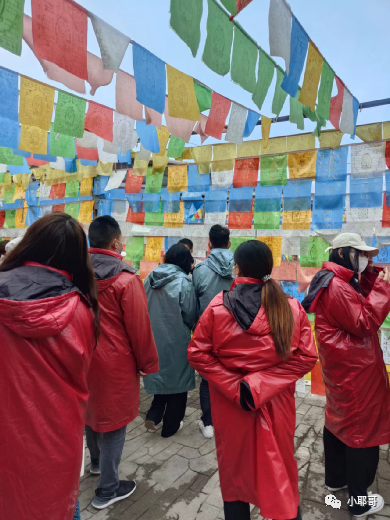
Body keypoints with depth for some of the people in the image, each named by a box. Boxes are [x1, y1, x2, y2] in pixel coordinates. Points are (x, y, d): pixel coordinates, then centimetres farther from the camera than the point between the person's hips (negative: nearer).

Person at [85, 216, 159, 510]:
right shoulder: (125, 279, -20)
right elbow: (139, 327, -17)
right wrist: (147, 363, -4)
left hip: (84, 357, 7)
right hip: (114, 362, -7)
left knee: (92, 409, 26)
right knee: (113, 419, 9)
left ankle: (97, 461, 51)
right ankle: (108, 490, 25)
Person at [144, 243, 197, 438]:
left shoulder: (150, 278, -2)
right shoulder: (183, 282, -18)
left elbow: (144, 307, 6)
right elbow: (190, 315, -11)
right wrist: (190, 327, 10)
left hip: (153, 336, 5)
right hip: (176, 339, -5)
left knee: (161, 374, 24)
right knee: (176, 379, 12)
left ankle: (153, 415, 16)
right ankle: (170, 426, 24)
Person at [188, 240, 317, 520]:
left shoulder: (218, 306, -12)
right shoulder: (292, 308, -9)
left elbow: (197, 354, -13)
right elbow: (307, 356, -11)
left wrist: (234, 386, -12)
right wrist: (260, 385, -14)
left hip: (230, 402, 0)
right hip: (275, 403, 1)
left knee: (234, 468, 21)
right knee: (280, 469, 22)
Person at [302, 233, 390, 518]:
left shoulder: (342, 282, 11)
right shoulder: (336, 286, -22)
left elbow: (361, 308, 11)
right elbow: (364, 323, -23)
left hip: (345, 365, 11)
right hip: (353, 368, -11)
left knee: (339, 419, 21)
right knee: (362, 427, 3)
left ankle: (335, 477, 38)